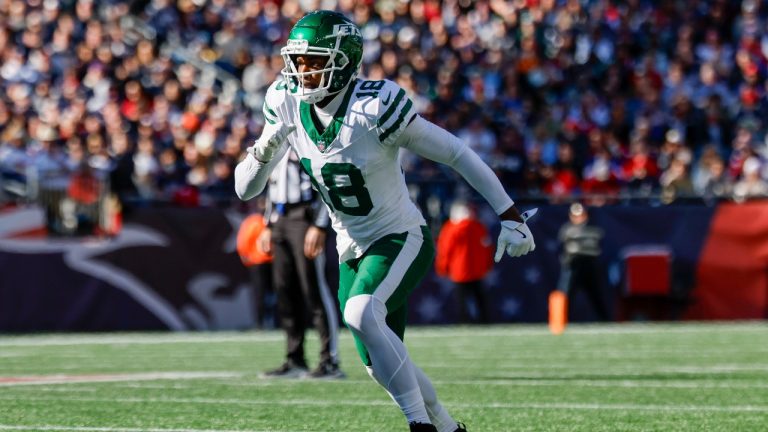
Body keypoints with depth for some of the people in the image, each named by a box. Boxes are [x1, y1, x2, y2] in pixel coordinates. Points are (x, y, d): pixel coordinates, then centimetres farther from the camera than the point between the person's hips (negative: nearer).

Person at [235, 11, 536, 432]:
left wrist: (508, 214, -18)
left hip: (402, 239, -7)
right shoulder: (287, 104, -9)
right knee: (383, 368, 13)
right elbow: (245, 189, -6)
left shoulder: (374, 108, -26)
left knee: (361, 313, -33)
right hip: (353, 251, 7)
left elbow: (456, 154, -19)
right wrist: (262, 153, -28)